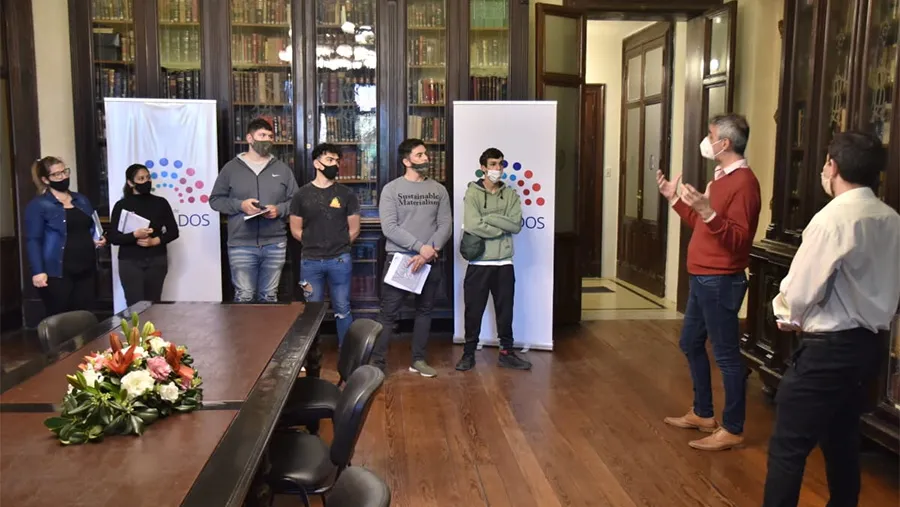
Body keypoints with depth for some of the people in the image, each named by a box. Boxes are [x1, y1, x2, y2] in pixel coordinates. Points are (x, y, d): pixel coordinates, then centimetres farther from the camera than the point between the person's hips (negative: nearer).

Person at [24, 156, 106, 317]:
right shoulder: (38, 205, -4)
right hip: (58, 273, -6)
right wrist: (38, 271, -18)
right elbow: (33, 240, -10)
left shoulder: (82, 200, 15)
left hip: (86, 270, 6)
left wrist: (98, 239, 3)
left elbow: (91, 228, 26)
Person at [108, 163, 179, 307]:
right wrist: (135, 235, -19)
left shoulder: (160, 203, 6)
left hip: (157, 261, 2)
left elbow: (173, 232, 7)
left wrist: (155, 241, -10)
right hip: (130, 262, -1)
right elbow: (113, 237, -2)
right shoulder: (122, 205, 2)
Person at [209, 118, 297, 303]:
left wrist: (279, 209, -10)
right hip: (241, 245, -2)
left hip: (275, 245, 2)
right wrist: (240, 205, -11)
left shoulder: (282, 169, 8)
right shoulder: (231, 168, 4)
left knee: (269, 297, 11)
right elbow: (215, 200, 5)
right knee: (244, 297, 1)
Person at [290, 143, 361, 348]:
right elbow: (296, 230, 7)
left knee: (342, 310, 7)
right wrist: (314, 245, 9)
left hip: (340, 261, 0)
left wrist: (338, 246, 7)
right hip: (311, 261, 1)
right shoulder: (302, 194, 2)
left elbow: (354, 230, 6)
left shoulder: (346, 194, 2)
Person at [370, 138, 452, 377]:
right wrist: (420, 247, -18)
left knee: (424, 311, 12)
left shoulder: (439, 190, 6)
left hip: (429, 262, 4)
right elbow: (389, 227, -13)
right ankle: (377, 363, 5)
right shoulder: (391, 189, -4)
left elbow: (445, 225, 0)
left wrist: (430, 252, -15)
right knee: (389, 314, -2)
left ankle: (418, 360, 23)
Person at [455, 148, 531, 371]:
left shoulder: (511, 195, 6)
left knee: (505, 311, 12)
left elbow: (516, 225, -8)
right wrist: (502, 228, -12)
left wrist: (488, 218, -14)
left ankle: (507, 353, 24)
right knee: (474, 311, 6)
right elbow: (472, 226, -19)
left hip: (504, 263, 3)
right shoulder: (472, 193, -5)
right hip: (479, 263, -3)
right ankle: (469, 353, 20)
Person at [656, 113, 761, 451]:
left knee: (726, 354, -2)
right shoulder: (721, 178, 16)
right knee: (691, 343, 18)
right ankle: (702, 414, 30)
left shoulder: (743, 182, -16)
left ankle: (732, 429, 9)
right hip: (703, 279, 11)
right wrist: (675, 199, 19)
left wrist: (708, 212, -35)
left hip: (721, 281, -11)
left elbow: (738, 239, -23)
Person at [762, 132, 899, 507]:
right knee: (842, 441, 21)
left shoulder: (833, 218, -19)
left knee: (788, 447, 0)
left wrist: (787, 314, 5)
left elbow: (799, 292, -18)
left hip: (830, 349, -8)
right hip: (869, 344, 8)